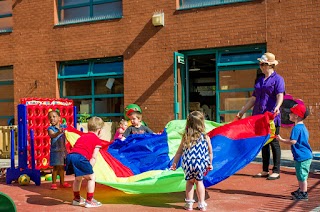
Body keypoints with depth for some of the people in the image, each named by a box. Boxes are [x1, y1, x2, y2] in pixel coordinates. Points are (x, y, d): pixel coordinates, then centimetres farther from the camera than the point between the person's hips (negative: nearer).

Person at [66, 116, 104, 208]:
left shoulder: (82, 136, 33)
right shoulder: (97, 140, 13)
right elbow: (93, 157, 4)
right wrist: (89, 168, 5)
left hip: (70, 156, 7)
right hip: (80, 157, -7)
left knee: (78, 178, 28)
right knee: (91, 177, 6)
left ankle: (77, 199, 41)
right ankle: (89, 201, 5)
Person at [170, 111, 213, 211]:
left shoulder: (185, 137, 4)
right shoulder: (206, 137, 2)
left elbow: (179, 152, 9)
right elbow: (210, 152, 12)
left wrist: (174, 163, 19)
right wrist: (210, 164, 25)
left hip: (188, 164, 1)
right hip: (200, 164, -1)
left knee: (190, 181, 21)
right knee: (199, 181, 19)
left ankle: (189, 204, 22)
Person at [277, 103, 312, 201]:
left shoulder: (296, 128, -18)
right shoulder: (303, 127, 14)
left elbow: (293, 141, -26)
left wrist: (281, 139, -18)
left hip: (302, 157, -10)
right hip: (306, 155, 10)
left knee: (302, 176, -2)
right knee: (300, 175, 20)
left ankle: (304, 194, 4)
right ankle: (301, 190, 31)